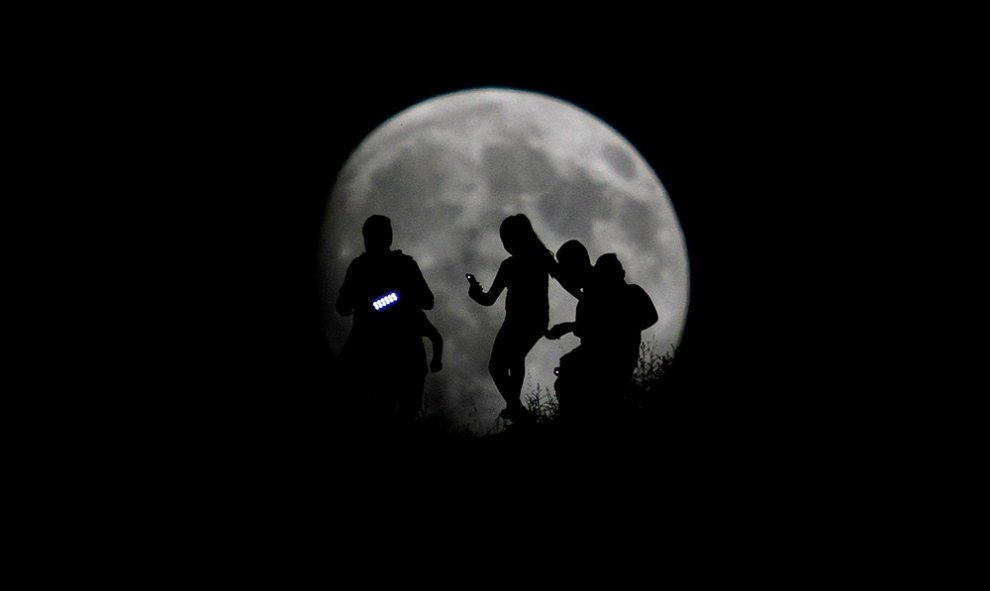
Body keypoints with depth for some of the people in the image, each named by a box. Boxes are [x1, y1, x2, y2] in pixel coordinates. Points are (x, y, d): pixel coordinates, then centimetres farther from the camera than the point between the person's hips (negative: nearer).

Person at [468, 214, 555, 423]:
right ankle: (514, 406, 34)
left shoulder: (509, 266, -14)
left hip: (518, 321, -6)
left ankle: (517, 408, -10)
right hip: (540, 321, 6)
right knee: (516, 359, 31)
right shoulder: (543, 259, -1)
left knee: (497, 367, 8)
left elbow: (489, 300, -9)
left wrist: (475, 292, 6)